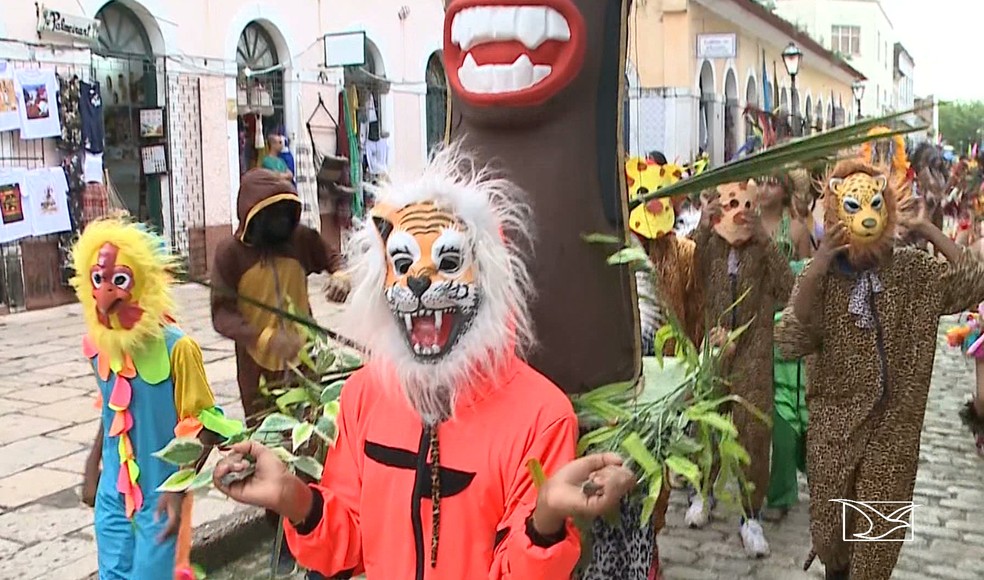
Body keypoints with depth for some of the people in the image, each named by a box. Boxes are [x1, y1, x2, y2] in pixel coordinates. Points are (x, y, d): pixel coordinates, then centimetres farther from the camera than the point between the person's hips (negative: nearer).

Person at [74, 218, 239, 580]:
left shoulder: (175, 348, -19)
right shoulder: (99, 346, -2)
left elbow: (204, 425, -14)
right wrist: (92, 467, 17)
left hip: (160, 495, -5)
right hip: (113, 493, 5)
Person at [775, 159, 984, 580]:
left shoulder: (914, 270, -4)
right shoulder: (820, 274, -7)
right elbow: (789, 344, -19)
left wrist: (928, 230, -17)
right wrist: (817, 269, -28)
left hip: (894, 427, 0)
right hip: (833, 425, 0)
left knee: (880, 532, 10)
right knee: (829, 522, 14)